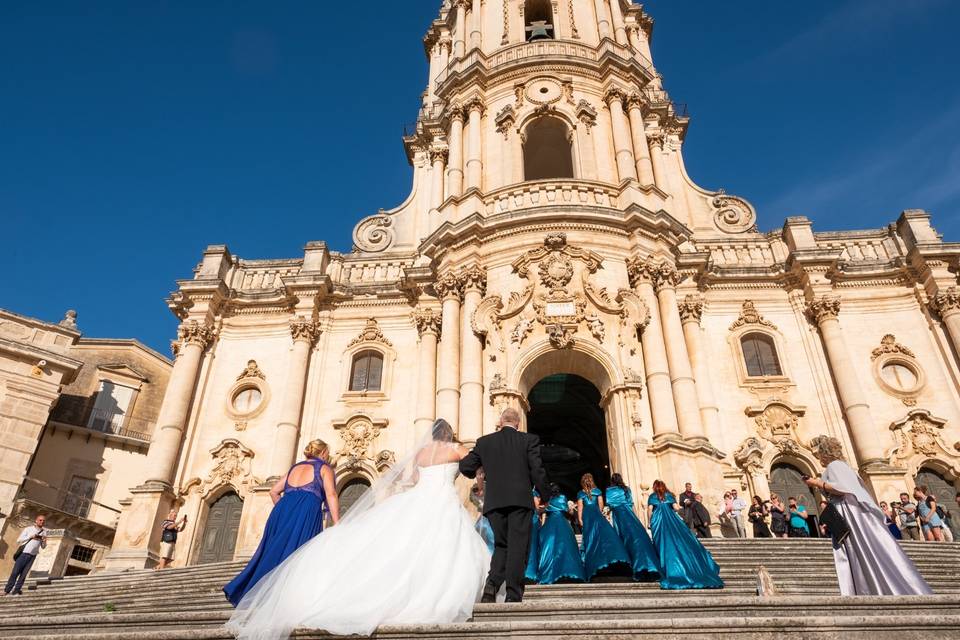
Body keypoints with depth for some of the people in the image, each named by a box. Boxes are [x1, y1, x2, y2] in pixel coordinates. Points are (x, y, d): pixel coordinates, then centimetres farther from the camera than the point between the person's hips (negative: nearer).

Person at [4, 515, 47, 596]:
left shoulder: (44, 532, 11)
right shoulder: (28, 529, 3)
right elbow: (19, 540, -2)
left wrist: (44, 541, -6)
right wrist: (31, 537, -12)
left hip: (33, 555, 2)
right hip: (24, 553, -2)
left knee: (24, 574, -1)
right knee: (15, 572, -3)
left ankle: (16, 591, 3)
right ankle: (7, 590, 8)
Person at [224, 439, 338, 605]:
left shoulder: (295, 467, 28)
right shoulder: (324, 468, 11)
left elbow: (274, 492, 25)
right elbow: (331, 495, -4)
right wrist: (337, 525, -8)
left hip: (282, 510, 6)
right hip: (307, 513, -6)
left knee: (273, 553, 11)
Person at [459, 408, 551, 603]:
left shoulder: (484, 442, 8)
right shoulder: (530, 440, 3)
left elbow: (465, 466, 7)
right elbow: (537, 470, -3)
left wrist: (475, 474, 30)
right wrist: (545, 493, 10)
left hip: (494, 502, 2)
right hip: (520, 500, -2)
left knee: (501, 545, 15)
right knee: (517, 548, 2)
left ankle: (492, 583, -6)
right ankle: (513, 596, -1)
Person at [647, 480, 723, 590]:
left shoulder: (652, 496, 12)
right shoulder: (669, 495, 16)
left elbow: (649, 509, -2)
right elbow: (676, 507, 7)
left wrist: (650, 522, 4)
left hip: (657, 520, -1)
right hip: (671, 519, 2)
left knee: (664, 544, -4)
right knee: (681, 542, 0)